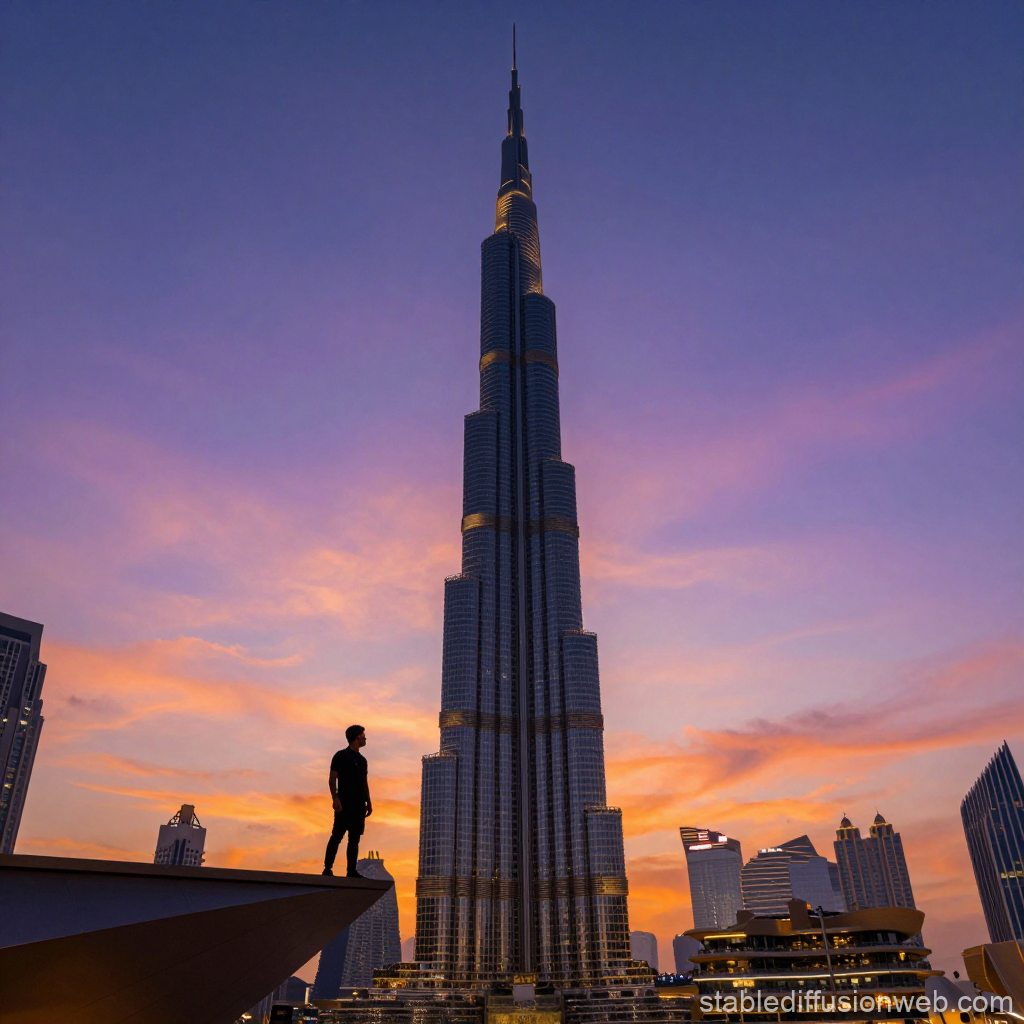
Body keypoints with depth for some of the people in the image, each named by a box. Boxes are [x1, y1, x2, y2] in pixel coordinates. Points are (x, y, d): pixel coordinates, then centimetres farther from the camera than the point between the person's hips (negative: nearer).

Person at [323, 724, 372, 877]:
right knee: (337, 835, -9)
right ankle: (328, 868, -6)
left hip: (359, 805, 6)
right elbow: (332, 779, -6)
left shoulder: (362, 760, 19)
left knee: (354, 838, 4)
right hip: (344, 804, -6)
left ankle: (351, 871, 5)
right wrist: (335, 799, -17)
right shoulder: (341, 756, 0)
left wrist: (368, 802, 13)